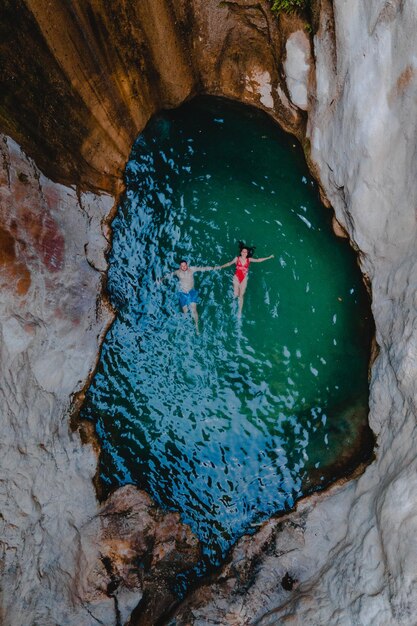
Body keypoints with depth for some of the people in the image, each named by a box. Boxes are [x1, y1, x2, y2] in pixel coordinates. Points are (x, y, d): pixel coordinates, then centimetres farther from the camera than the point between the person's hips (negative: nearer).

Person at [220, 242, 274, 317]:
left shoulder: (249, 260, 0)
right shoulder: (237, 258, -4)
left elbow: (258, 260, 4)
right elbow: (229, 263, -3)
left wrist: (269, 257, 3)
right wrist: (221, 267, -13)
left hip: (244, 279, 1)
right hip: (237, 277, -1)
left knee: (241, 295, 1)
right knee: (236, 295, -8)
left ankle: (240, 312, 10)